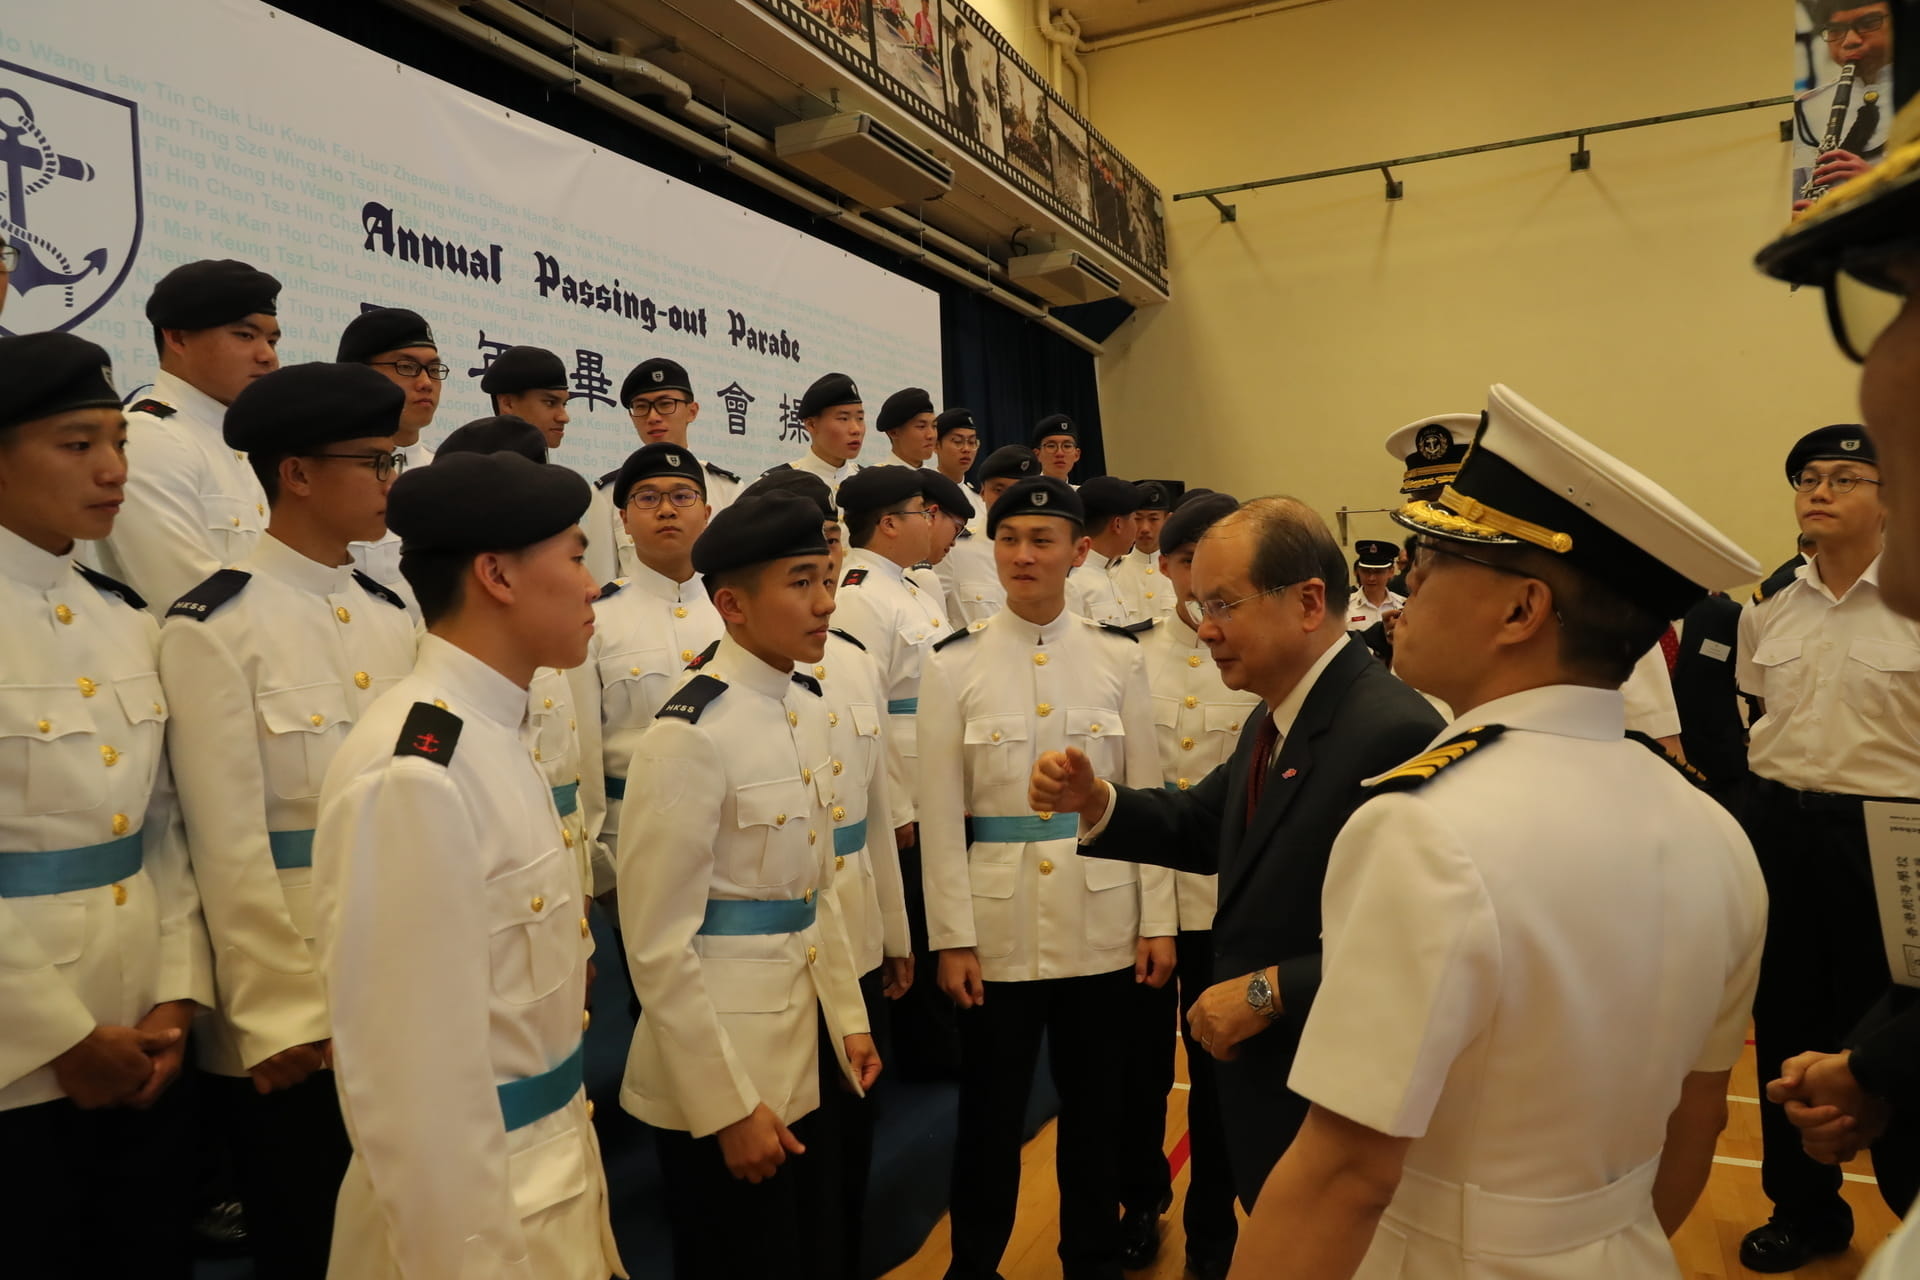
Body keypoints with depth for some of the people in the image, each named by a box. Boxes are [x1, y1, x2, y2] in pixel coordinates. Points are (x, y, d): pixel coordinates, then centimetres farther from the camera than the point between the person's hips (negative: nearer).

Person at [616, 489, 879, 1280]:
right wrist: (728, 1105, -14)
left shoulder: (807, 705, 3)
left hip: (808, 1048, 7)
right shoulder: (691, 734, -21)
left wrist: (848, 1017, 11)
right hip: (722, 1060, -7)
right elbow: (659, 945, -18)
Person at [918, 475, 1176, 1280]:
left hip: (1101, 924, 2)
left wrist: (1159, 920, 0)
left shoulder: (1118, 657, 0)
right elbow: (940, 815, -3)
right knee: (990, 1110, 11)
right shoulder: (954, 663, -4)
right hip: (998, 925, -1)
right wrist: (952, 938, -6)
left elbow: (1147, 796, 3)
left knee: (1095, 1106, 16)